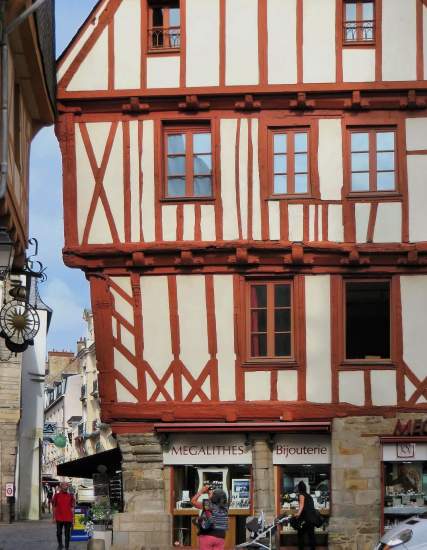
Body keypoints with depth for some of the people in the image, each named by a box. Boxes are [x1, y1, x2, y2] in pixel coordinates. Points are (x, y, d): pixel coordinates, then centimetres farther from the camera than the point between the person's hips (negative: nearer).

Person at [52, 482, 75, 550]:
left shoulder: (70, 496, 5)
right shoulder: (56, 495, 2)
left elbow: (72, 508, 7)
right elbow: (54, 507, 5)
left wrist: (72, 517, 2)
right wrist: (53, 517, 2)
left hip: (68, 518, 0)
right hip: (59, 518, 0)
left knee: (67, 533, 3)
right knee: (59, 532, 6)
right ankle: (60, 544, 28)